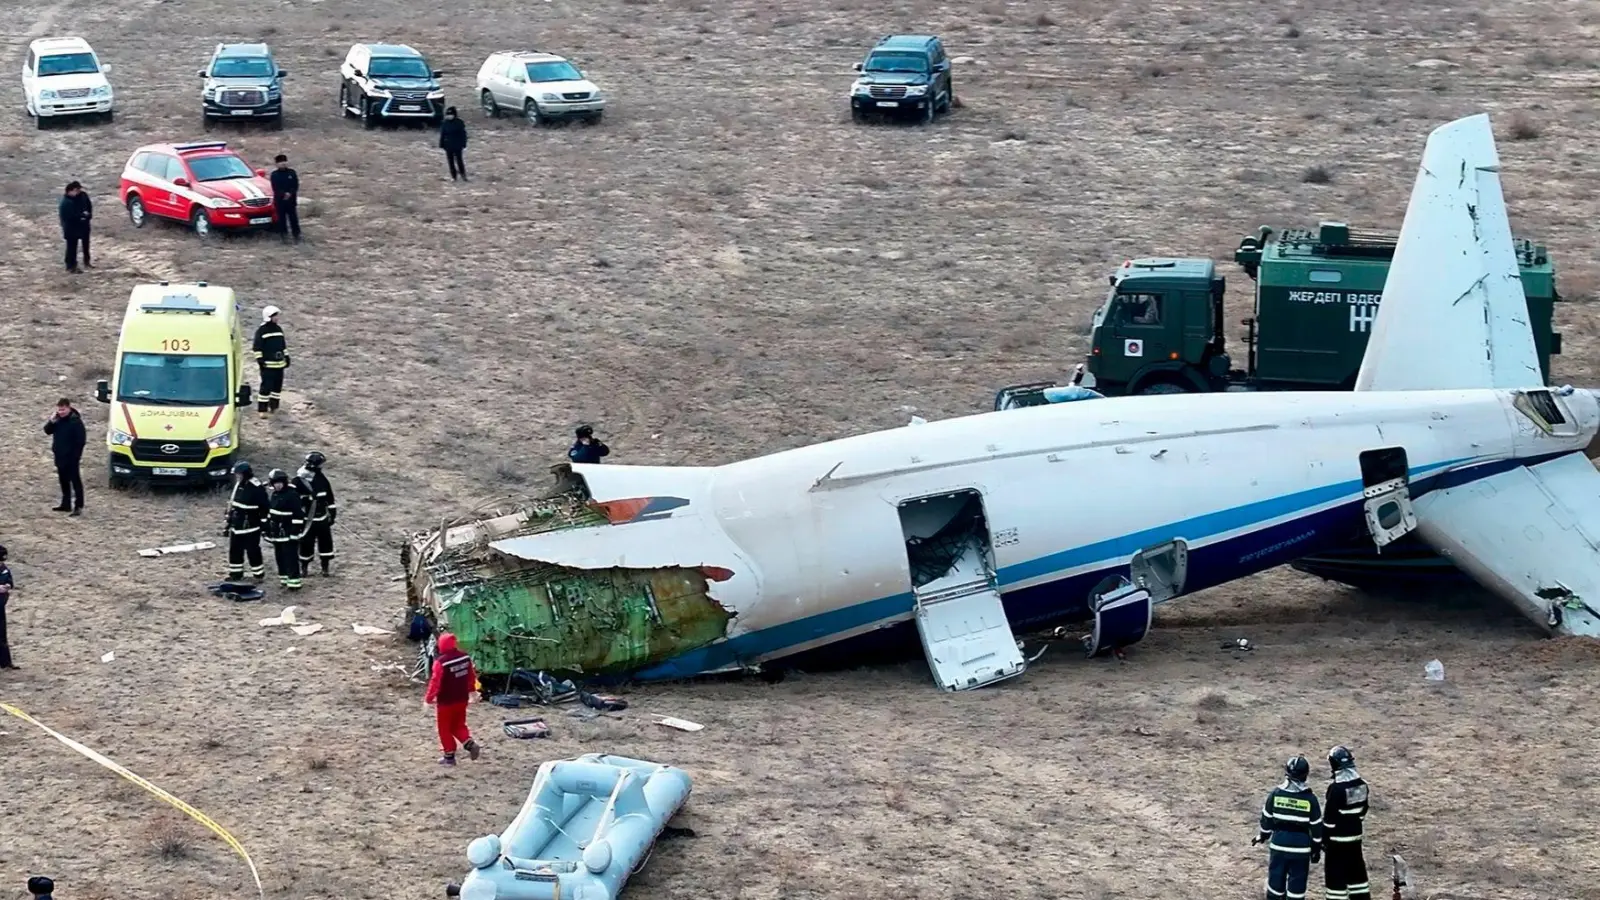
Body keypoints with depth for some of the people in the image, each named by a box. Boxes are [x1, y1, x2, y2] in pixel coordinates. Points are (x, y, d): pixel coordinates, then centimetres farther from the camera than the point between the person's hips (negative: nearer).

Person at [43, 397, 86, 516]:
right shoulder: (57, 419, 6)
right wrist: (51, 421, -12)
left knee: (75, 481, -6)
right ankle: (66, 504, 26)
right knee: (63, 481, 16)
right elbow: (47, 431, 7)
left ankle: (78, 507, -6)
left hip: (71, 457, -8)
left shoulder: (75, 421, -17)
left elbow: (81, 439, -17)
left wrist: (76, 455, -18)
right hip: (60, 456, 8)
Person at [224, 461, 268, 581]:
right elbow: (231, 505, 17)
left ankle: (258, 575, 10)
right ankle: (235, 573, 25)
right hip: (236, 526, 8)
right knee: (234, 551, 13)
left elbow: (264, 508, -15)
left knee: (253, 551, -1)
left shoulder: (257, 488, -17)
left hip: (250, 527, -8)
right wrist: (228, 522, 18)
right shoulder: (238, 485, 8)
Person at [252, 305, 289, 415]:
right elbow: (257, 347, -8)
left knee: (277, 385, 11)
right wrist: (260, 359, -14)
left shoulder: (278, 329, 13)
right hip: (267, 364, -7)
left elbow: (283, 344, 22)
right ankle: (262, 409, -6)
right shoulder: (261, 331, -8)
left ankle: (273, 406, 24)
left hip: (279, 363, 7)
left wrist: (286, 357, 19)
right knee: (266, 386, -10)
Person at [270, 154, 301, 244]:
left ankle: (297, 236, 7)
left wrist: (290, 193, -15)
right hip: (279, 200, -1)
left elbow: (296, 186, 1)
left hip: (291, 199, 1)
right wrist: (283, 194, -19)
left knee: (293, 218, 2)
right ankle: (284, 236, 8)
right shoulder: (274, 174, 1)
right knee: (282, 219, 2)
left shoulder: (292, 173, 5)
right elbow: (275, 188, -5)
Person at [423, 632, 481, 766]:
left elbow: (435, 682, -19)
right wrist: (471, 691, 27)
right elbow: (472, 676, 11)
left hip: (446, 701, -6)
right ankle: (470, 743, 0)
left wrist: (428, 699, -7)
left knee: (445, 729, 9)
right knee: (458, 725, 21)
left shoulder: (441, 662, -23)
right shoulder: (465, 657, -2)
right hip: (462, 699, 6)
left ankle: (449, 756, 13)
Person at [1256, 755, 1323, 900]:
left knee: (1276, 880, 13)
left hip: (1279, 843, 2)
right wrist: (1317, 848, 9)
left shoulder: (1276, 793, -8)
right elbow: (1316, 826, -4)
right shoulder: (1310, 798, -10)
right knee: (1297, 883, 6)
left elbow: (1267, 818, 3)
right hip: (1301, 847, -1)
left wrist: (1263, 835, 20)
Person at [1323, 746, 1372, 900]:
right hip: (1355, 835, 7)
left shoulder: (1336, 788, -21)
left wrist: (1324, 837, -7)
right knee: (1357, 870, 16)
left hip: (1337, 837, -7)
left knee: (1335, 873, 0)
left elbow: (1330, 816, -17)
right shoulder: (1361, 784, 1)